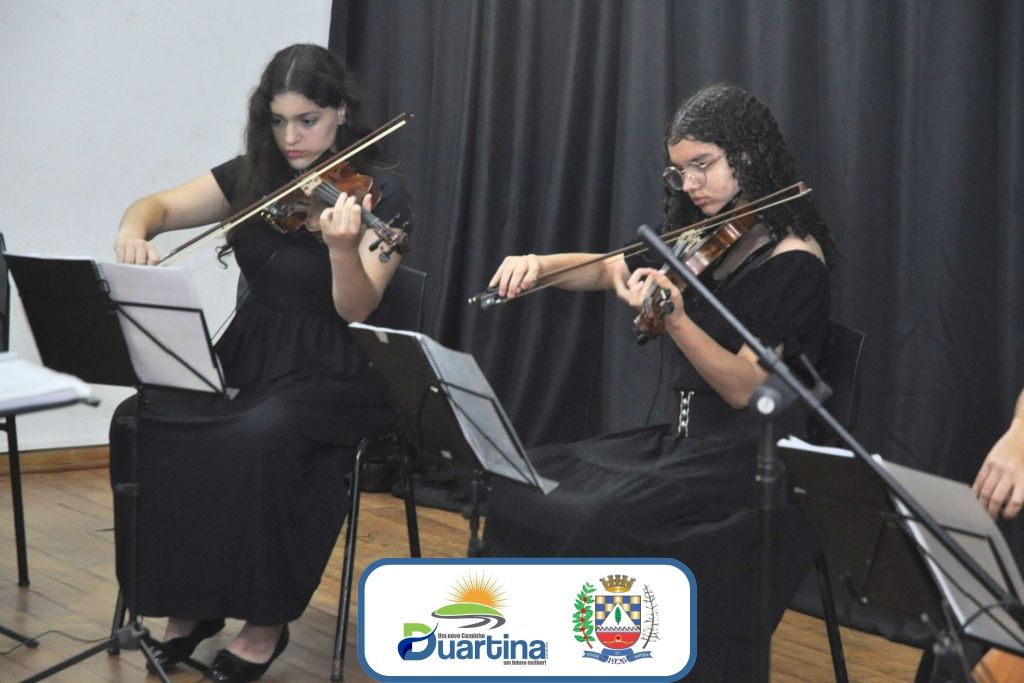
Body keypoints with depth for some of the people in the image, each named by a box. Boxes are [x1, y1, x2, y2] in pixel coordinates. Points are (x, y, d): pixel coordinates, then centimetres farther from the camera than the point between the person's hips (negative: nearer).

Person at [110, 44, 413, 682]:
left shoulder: (379, 194, -10)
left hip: (337, 373, -5)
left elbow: (356, 310, -18)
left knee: (261, 437, -35)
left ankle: (268, 618, -17)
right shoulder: (254, 177, 5)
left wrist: (342, 248, -39)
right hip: (249, 357, 5)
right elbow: (161, 205, 3)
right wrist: (133, 231, -20)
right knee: (143, 423, -19)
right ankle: (190, 603, -6)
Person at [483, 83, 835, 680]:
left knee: (597, 526, -29)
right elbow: (607, 271, 17)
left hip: (748, 465, -8)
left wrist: (674, 319, -33)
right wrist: (541, 264, -4)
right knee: (520, 486, -5)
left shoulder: (795, 259, -12)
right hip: (685, 441, 8)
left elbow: (745, 389, -19)